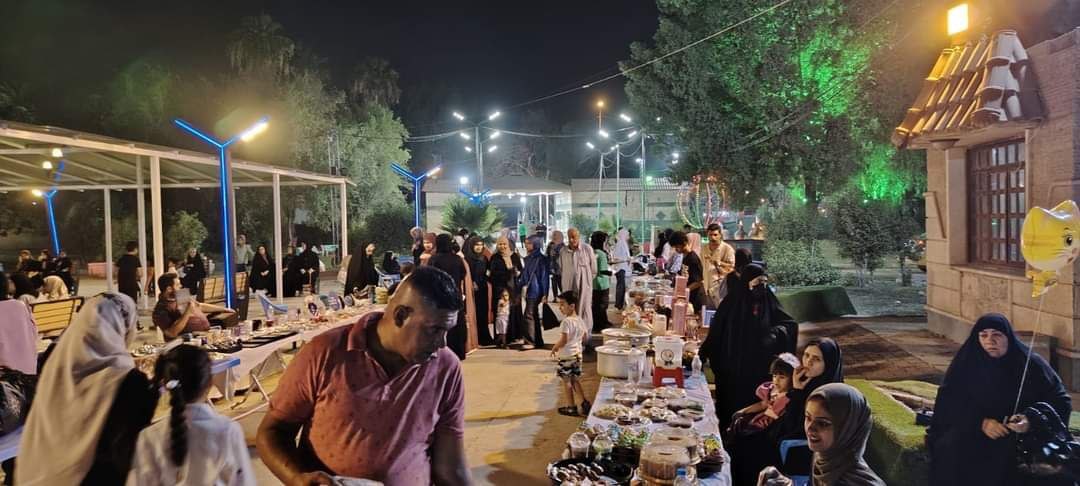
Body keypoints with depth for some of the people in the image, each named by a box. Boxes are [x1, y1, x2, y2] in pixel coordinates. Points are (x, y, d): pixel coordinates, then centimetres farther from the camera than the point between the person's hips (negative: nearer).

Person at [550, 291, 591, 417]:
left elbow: (563, 341, -25)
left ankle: (571, 408, 13)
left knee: (567, 381, 6)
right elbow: (585, 336, 12)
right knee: (575, 380, 17)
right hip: (577, 354, 7)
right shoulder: (580, 320, 3)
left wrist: (554, 348, -9)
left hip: (566, 356, -7)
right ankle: (585, 403, 12)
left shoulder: (566, 322, -21)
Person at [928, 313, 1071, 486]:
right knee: (950, 446, -28)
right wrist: (981, 422, -21)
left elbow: (1062, 402, -2)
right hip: (975, 430, 1)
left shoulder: (1031, 364, -4)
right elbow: (949, 402, -5)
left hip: (1019, 433, -1)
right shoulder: (967, 362, -1)